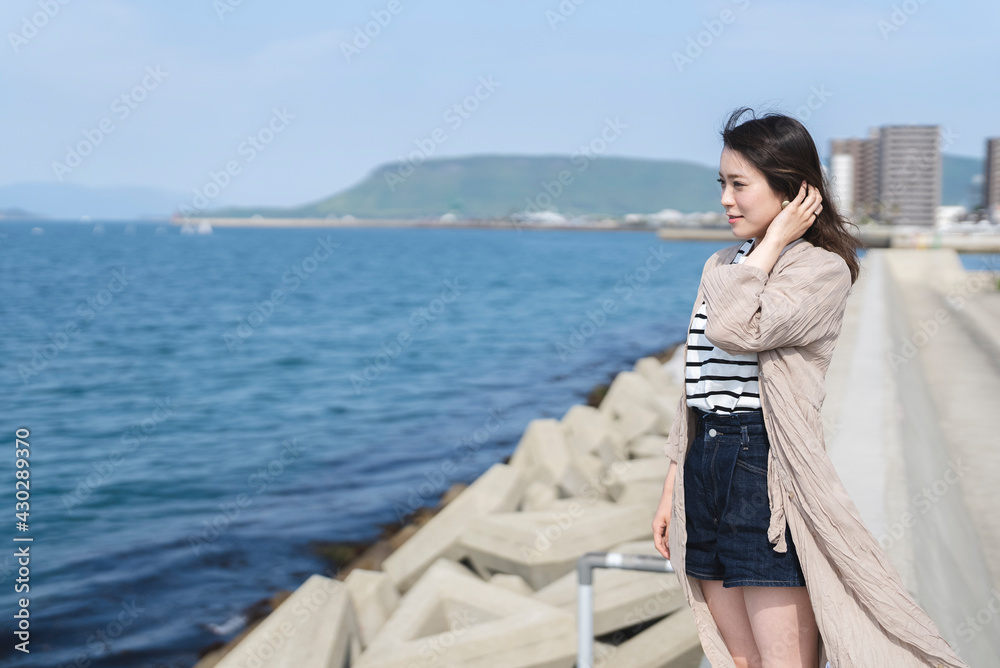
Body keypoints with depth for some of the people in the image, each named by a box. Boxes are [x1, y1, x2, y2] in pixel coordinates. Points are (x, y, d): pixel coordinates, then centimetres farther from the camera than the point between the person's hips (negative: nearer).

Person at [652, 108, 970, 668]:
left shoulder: (823, 269, -6)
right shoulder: (723, 267, 17)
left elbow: (734, 329, -24)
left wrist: (773, 241, -12)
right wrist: (673, 490, 17)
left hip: (768, 472, -7)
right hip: (707, 466, 7)